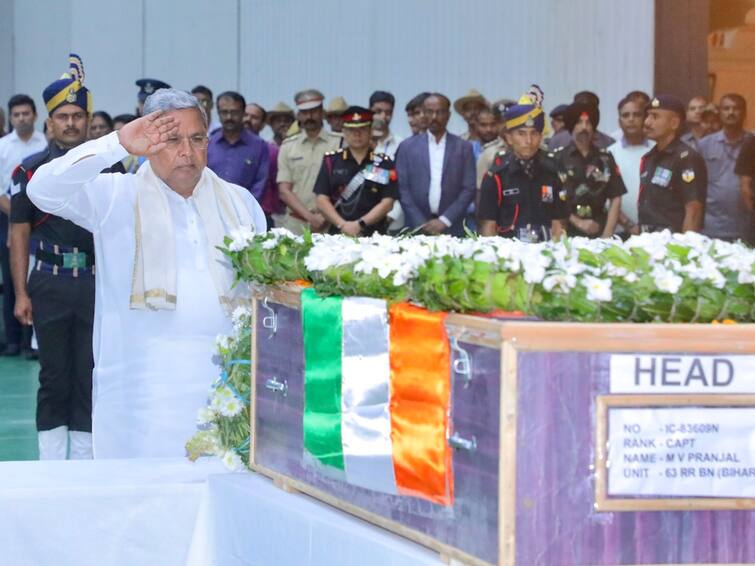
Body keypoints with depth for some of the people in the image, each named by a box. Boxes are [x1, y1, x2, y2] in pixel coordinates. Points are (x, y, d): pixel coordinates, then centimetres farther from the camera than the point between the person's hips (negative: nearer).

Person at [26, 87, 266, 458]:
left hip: (227, 381, 3)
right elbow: (43, 190, -10)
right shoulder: (116, 196, 5)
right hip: (143, 383, -3)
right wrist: (117, 145, -18)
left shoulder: (240, 202, 17)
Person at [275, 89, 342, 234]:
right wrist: (310, 216, -7)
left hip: (329, 226, -2)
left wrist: (326, 216, -9)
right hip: (295, 224, 2)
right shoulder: (288, 146, 12)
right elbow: (284, 191, 6)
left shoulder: (339, 142, 4)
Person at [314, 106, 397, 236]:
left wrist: (360, 224, -11)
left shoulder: (384, 164, 8)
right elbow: (322, 200, 4)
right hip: (338, 235, 1)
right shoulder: (331, 161, 10)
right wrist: (342, 225, -9)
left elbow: (387, 202, 1)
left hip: (373, 235, -1)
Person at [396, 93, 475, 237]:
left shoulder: (463, 147, 7)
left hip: (452, 229, 0)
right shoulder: (408, 146, 8)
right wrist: (422, 224, -7)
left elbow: (469, 189, 2)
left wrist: (445, 220, -8)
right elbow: (403, 188, 3)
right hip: (417, 229, 0)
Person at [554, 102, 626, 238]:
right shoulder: (557, 159, 2)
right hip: (568, 233, -2)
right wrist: (578, 223, -9)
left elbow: (615, 199, 8)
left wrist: (607, 235, -3)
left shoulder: (605, 159, 10)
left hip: (598, 233, 2)